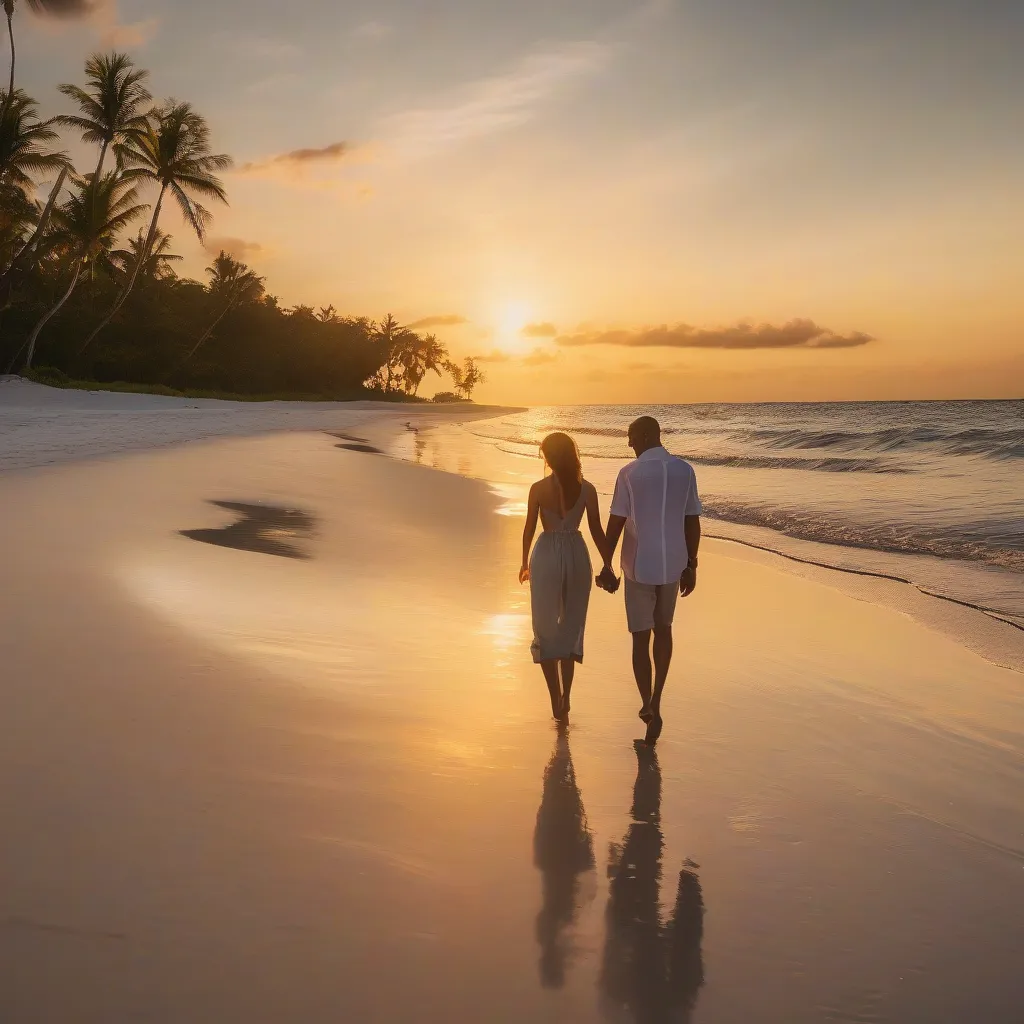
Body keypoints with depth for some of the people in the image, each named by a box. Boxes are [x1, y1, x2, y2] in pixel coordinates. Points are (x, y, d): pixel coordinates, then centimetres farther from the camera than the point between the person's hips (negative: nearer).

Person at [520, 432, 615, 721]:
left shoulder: (539, 489, -9)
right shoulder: (587, 489, -4)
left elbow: (529, 528, -2)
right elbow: (597, 530, -2)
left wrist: (525, 563, 12)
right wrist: (607, 565, 8)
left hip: (547, 556, -2)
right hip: (577, 555, 2)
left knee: (546, 629, 10)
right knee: (571, 627, 17)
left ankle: (556, 700, 5)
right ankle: (565, 698, 17)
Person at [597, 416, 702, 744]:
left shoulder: (629, 473, -12)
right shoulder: (685, 470, -2)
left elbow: (616, 523, -11)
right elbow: (693, 522, 1)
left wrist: (606, 565, -2)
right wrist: (690, 566, 10)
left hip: (639, 566, -3)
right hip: (672, 564, 3)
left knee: (641, 637, 8)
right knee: (663, 628, 22)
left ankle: (650, 707, 2)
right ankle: (654, 700, 22)